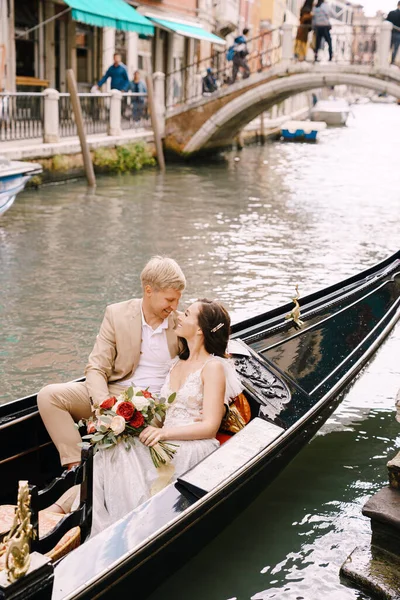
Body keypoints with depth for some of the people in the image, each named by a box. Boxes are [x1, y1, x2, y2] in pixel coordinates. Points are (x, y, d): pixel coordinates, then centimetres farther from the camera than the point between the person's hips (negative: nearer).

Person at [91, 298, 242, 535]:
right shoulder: (177, 364, 21)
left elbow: (209, 426, -11)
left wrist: (165, 432, -22)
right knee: (112, 449, -23)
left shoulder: (213, 367, -3)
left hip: (193, 448, -7)